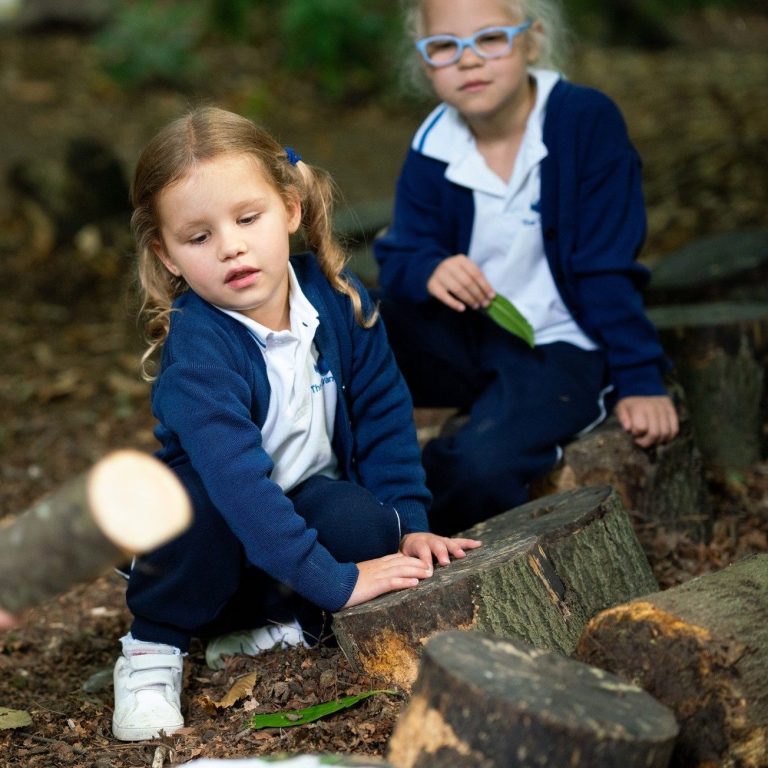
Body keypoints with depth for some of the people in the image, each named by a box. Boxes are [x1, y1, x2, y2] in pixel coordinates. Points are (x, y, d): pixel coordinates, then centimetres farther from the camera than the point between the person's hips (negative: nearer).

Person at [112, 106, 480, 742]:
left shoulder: (335, 296, -13)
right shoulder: (197, 352, -29)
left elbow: (383, 411, -1)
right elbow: (238, 481, -38)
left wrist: (410, 522, -8)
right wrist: (336, 582, -41)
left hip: (310, 503, 3)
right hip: (220, 533, -3)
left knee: (365, 523, -29)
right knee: (198, 502, -37)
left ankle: (268, 623, -4)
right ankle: (153, 650, -11)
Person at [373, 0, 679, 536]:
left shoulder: (588, 120, -13)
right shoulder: (431, 151, 0)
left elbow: (607, 269, -11)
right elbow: (399, 257, 0)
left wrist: (639, 380, -10)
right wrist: (428, 272, -25)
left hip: (558, 346, -4)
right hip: (463, 340, 4)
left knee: (481, 463, -32)